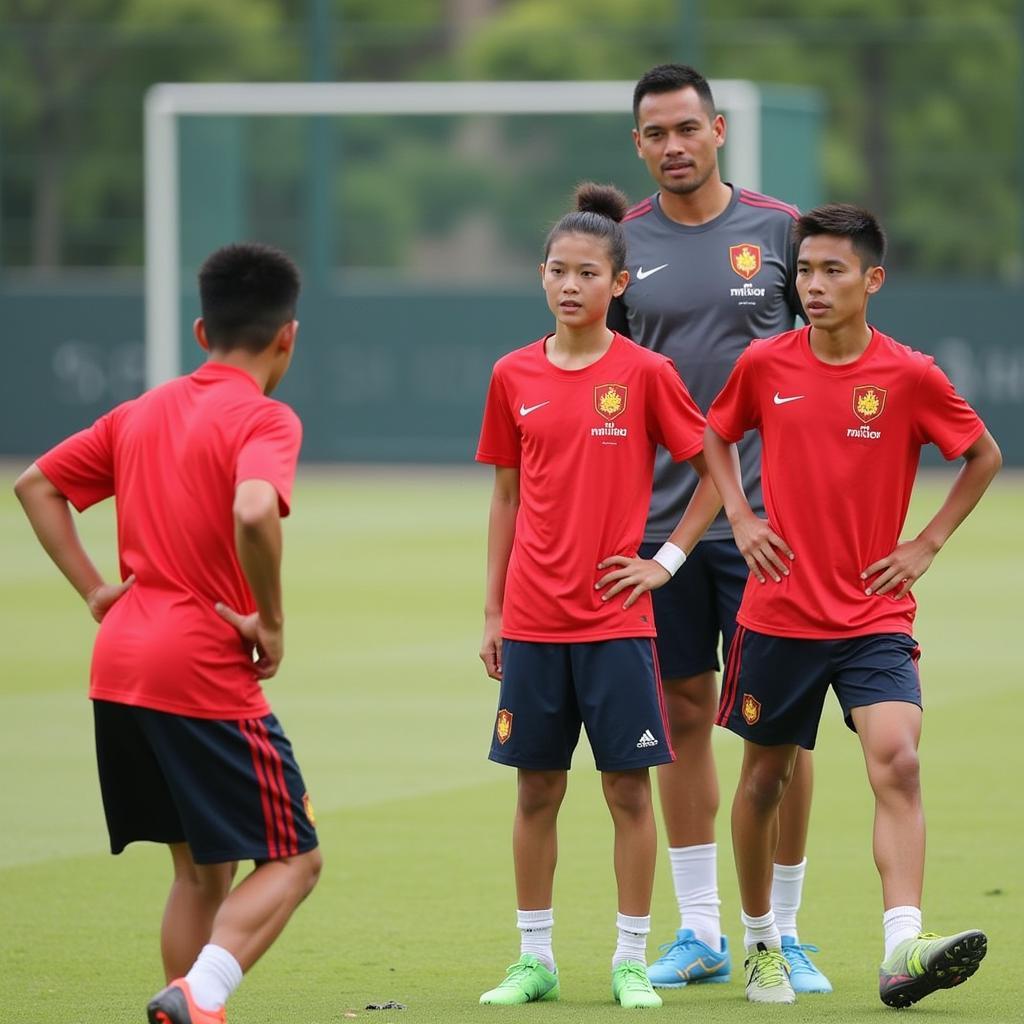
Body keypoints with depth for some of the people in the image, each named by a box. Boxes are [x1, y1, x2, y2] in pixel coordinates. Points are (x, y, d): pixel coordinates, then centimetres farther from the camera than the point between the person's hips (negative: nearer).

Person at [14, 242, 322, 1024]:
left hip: (119, 667, 7)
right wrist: (271, 624, -17)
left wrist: (96, 590, 14)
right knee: (292, 861, 1)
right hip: (207, 673, -7)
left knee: (201, 868, 17)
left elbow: (36, 484, 20)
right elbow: (253, 512, -29)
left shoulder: (143, 412, 14)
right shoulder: (265, 420, -9)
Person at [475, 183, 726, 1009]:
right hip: (532, 620, 3)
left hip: (616, 616, -3)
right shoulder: (514, 377, 5)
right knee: (536, 789, 7)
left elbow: (716, 474, 3)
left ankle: (632, 963, 8)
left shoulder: (645, 374, -4)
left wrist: (667, 560, -5)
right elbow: (506, 498, 11)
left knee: (628, 788, 0)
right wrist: (492, 611, 10)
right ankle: (535, 959, 15)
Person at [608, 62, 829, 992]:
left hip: (767, 517, -2)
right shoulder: (623, 244, 5)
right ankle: (699, 932, 14)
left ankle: (783, 932, 8)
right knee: (683, 714, 6)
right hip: (658, 520, 2)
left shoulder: (778, 229, 2)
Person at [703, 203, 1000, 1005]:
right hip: (779, 612, 2)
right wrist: (740, 517, 4)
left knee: (898, 761, -20)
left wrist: (926, 546, 1)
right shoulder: (765, 365, -2)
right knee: (764, 777, 11)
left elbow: (985, 456, 7)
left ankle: (903, 953, -28)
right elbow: (715, 434, 18)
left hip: (874, 615, -2)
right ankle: (761, 942, 30)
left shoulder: (909, 376, -6)